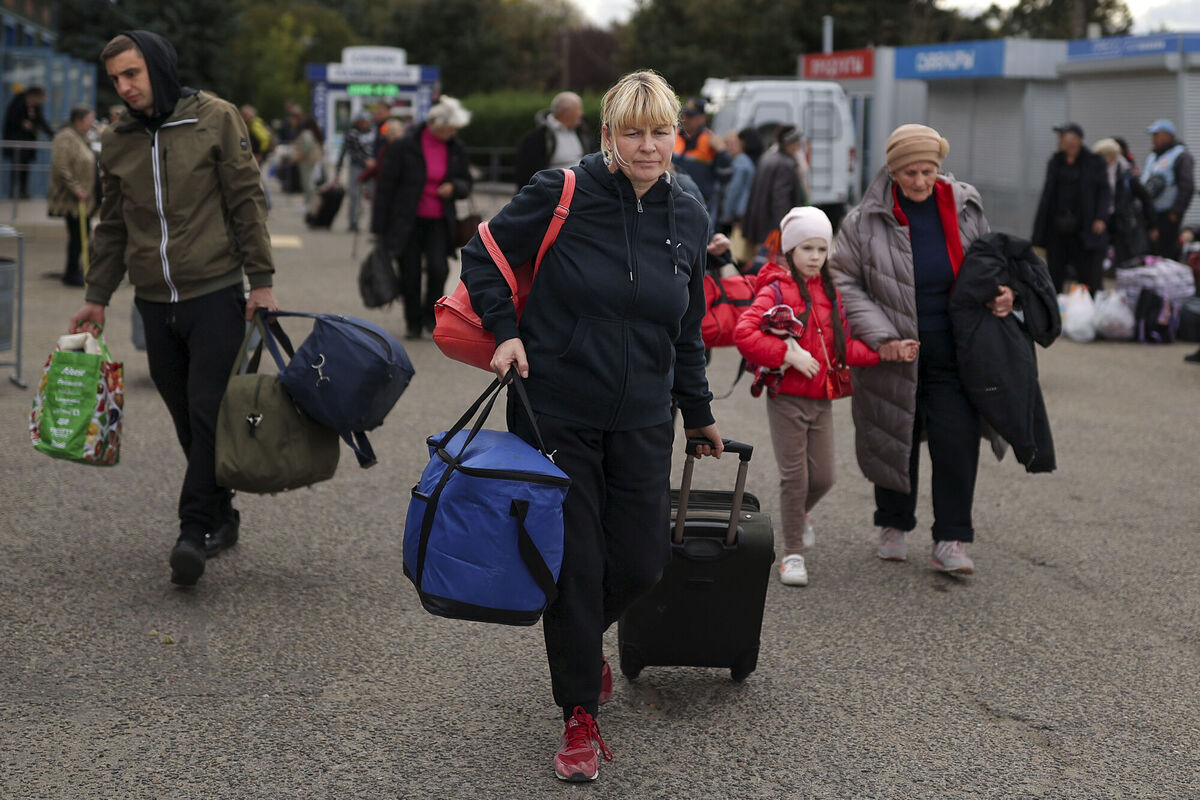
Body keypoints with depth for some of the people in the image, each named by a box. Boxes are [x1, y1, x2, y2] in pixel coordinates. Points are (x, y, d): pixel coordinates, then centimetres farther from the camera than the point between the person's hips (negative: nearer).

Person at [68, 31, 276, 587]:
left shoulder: (214, 119, -2)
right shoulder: (117, 143, 11)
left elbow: (247, 201, -2)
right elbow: (113, 226, 20)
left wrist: (261, 281, -6)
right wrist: (97, 297, 17)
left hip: (215, 295, -5)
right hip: (155, 304, 5)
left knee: (207, 413, -10)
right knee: (187, 420, 8)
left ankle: (195, 530, -9)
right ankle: (221, 516, 20)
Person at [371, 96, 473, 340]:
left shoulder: (456, 148, 3)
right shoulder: (404, 146, -10)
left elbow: (466, 182, 15)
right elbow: (385, 186, -5)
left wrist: (454, 187, -12)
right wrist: (379, 227, -4)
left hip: (439, 221, 2)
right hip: (407, 221, -2)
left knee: (438, 268, -16)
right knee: (410, 275, 1)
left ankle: (430, 314, 8)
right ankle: (413, 323, 21)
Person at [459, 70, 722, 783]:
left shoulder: (689, 218, 5)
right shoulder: (563, 194, -10)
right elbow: (482, 257, 1)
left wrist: (699, 412, 21)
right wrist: (507, 330, -11)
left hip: (642, 422, 4)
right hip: (557, 411, -4)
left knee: (642, 561, 5)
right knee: (573, 561, -1)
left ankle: (583, 636, 39)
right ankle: (580, 717, 15)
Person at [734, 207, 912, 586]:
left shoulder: (829, 293, 12)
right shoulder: (776, 290, -9)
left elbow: (843, 348, 13)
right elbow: (744, 334, -20)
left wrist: (888, 352, 3)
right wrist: (788, 354, -22)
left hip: (822, 399, 6)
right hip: (787, 398, -6)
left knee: (822, 477, 7)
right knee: (795, 476, -2)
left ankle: (799, 514, 39)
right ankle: (792, 553, 12)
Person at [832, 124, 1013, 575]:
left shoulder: (965, 208, 0)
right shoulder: (866, 220, -10)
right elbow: (844, 283, -6)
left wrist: (1001, 293, -3)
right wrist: (880, 335, -15)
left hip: (953, 349, 2)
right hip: (894, 351, -1)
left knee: (957, 440, -5)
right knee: (896, 438, 11)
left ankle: (950, 542, 2)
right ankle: (894, 526, 31)